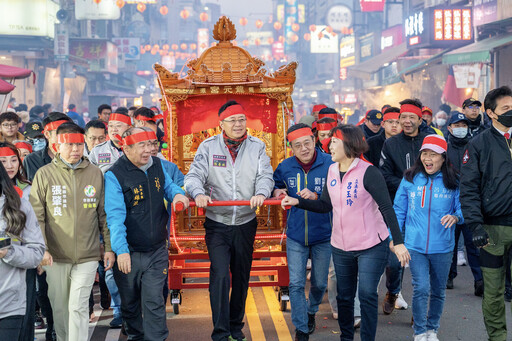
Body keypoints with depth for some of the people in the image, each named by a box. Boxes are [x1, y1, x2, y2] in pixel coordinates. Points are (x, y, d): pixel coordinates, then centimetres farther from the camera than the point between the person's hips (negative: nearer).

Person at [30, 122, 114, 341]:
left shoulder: (95, 173, 4)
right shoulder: (44, 175, 0)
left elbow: (104, 214, 9)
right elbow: (37, 217, -1)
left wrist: (109, 247, 6)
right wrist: (41, 249, -10)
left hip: (87, 257, 0)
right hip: (55, 257, 1)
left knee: (78, 308, -6)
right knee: (59, 307, 12)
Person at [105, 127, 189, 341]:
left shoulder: (157, 165, 4)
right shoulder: (114, 176, -14)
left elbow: (168, 185, 24)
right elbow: (115, 215, -21)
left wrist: (177, 194, -2)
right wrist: (121, 250, -30)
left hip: (156, 251, 3)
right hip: (128, 254, -3)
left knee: (154, 303, -3)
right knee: (130, 304, 15)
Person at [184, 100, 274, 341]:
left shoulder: (257, 147, 3)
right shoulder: (208, 146, -1)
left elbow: (265, 175, -7)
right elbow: (194, 175, -10)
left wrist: (261, 193, -29)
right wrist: (198, 193, -31)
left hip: (246, 224, 3)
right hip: (217, 224, -2)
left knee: (242, 278, 13)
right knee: (220, 275, -13)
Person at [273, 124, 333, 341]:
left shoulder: (330, 164, -13)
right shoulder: (285, 167, -3)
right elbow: (274, 185, 17)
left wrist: (316, 197, -28)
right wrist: (277, 192, -6)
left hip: (323, 235, -1)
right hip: (296, 236, 1)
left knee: (319, 283, 15)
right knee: (296, 284, -2)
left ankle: (311, 311, 45)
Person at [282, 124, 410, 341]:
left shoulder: (368, 172, -16)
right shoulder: (332, 170, 4)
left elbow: (386, 208, -17)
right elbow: (326, 205, 10)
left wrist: (398, 242, -21)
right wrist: (297, 202, -2)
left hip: (371, 246, -6)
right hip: (341, 246, 6)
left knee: (367, 295, -5)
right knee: (344, 296, 14)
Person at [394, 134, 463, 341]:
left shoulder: (453, 182, -3)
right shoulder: (410, 179, 0)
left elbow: (462, 209, 4)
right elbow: (399, 210, 8)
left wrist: (455, 217, -19)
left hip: (442, 247, 1)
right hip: (415, 245, -1)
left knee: (438, 291, 12)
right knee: (421, 288, -10)